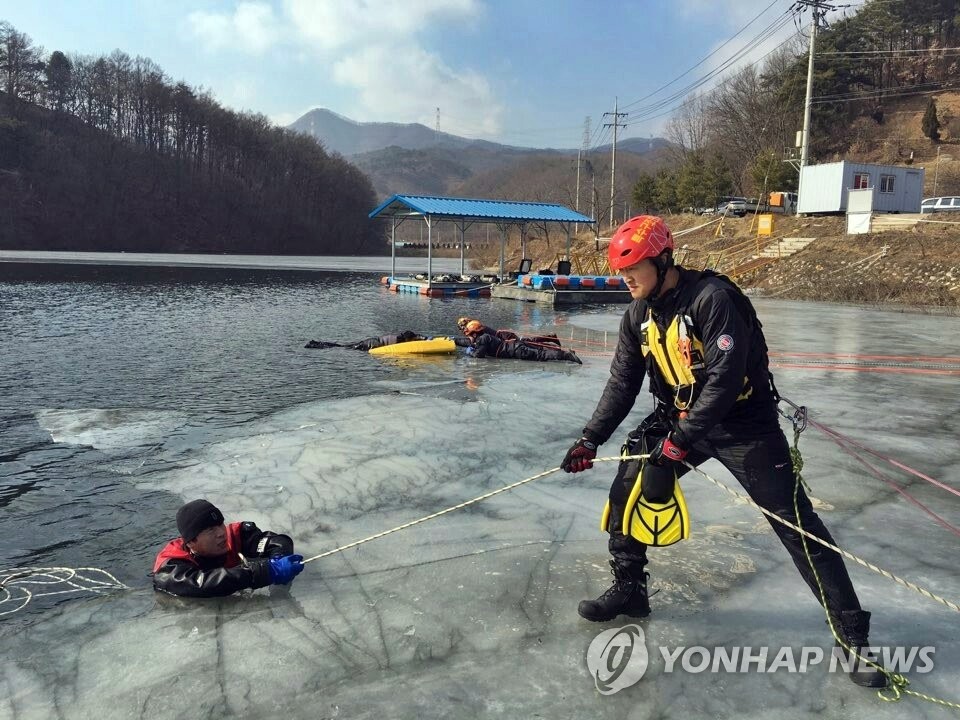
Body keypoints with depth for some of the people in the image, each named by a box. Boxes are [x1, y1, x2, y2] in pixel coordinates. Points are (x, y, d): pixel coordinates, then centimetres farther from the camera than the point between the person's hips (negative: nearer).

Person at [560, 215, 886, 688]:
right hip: (679, 417, 7)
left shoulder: (713, 298, -24)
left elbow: (725, 379, -30)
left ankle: (852, 633, 10)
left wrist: (681, 440, -30)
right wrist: (590, 439, -5)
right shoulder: (638, 315, -1)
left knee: (795, 522, -4)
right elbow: (622, 383, 2)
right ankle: (628, 591, 20)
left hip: (742, 422, -6)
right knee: (627, 492, 1)